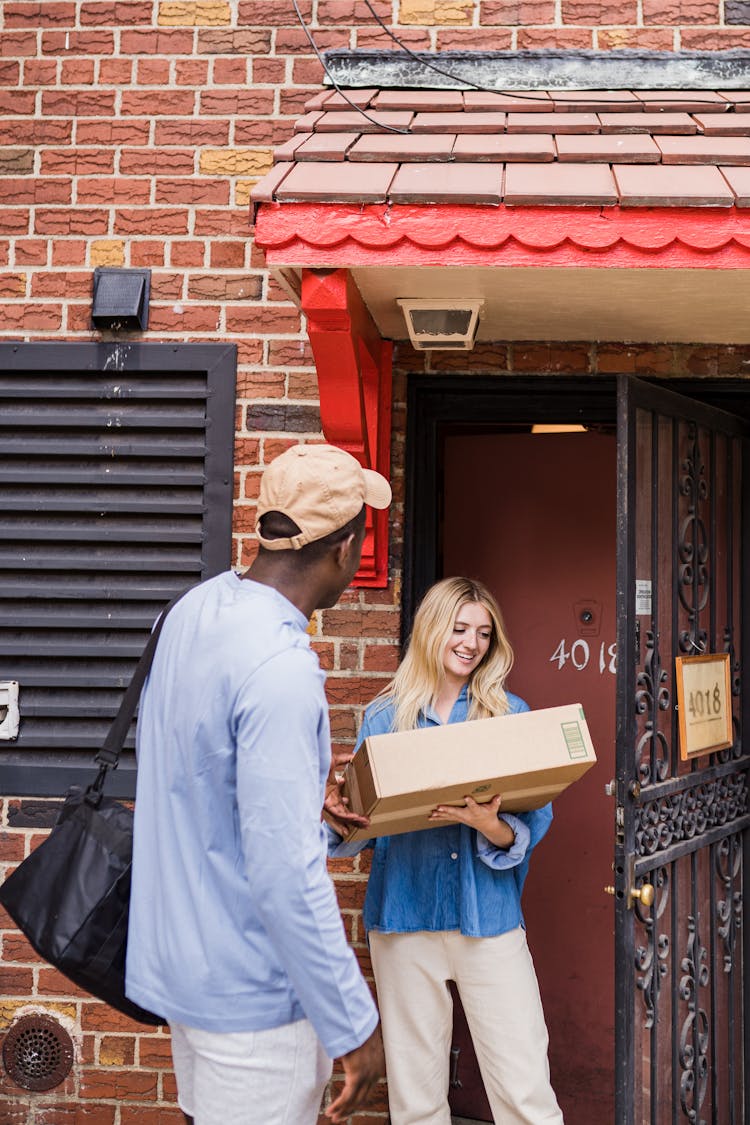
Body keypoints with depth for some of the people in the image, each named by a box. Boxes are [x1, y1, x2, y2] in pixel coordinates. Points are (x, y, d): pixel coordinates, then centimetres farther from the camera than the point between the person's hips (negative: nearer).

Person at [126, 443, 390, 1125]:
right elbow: (286, 875, -28)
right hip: (251, 989, -9)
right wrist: (354, 1022, -18)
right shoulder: (282, 668, -28)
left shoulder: (194, 608, 0)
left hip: (180, 958, 9)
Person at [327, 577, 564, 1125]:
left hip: (489, 916, -1)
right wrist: (337, 815, -15)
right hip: (405, 917, 1)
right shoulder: (386, 717, 6)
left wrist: (489, 825, -21)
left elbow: (534, 821, -1)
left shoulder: (510, 715, 5)